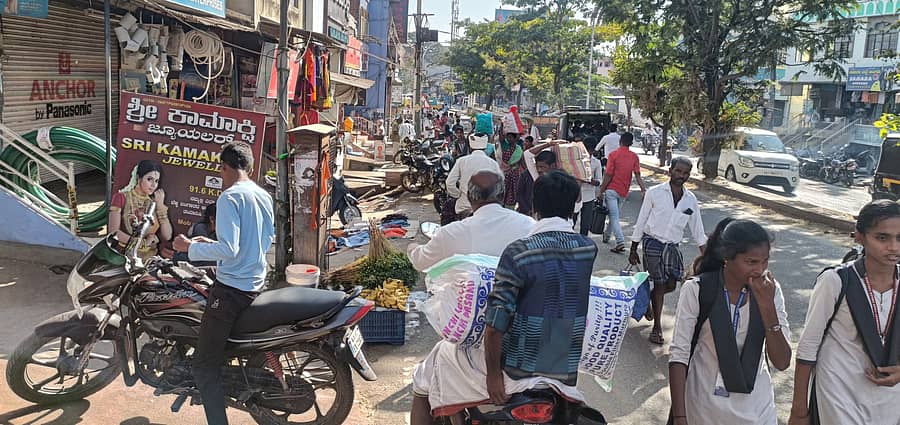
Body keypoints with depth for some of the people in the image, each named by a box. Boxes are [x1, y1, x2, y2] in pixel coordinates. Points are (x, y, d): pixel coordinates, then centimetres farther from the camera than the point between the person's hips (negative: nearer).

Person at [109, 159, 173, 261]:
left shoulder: (154, 202, 11)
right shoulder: (122, 197, 3)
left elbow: (167, 236, 2)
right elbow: (113, 231, -6)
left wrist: (160, 205, 1)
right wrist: (143, 243, -11)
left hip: (151, 257, 3)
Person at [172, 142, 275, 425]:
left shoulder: (229, 198, -16)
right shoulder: (264, 196, 8)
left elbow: (228, 250, -24)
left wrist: (191, 247, -10)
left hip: (231, 289, -8)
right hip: (258, 285, 9)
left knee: (205, 364, -2)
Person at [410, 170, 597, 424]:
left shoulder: (518, 253, -19)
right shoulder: (590, 250, -4)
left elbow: (495, 323, -22)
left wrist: (493, 374, -12)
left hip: (518, 370, -5)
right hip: (567, 372, 5)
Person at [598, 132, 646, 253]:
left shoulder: (613, 155, -9)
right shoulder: (634, 157, 3)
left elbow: (608, 175, -12)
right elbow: (638, 175, -7)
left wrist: (601, 191, -6)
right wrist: (643, 189, -8)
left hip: (611, 190, -5)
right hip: (623, 192, 5)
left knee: (614, 217, -6)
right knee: (616, 214, 21)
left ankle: (620, 242, -17)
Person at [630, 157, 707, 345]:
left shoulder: (691, 199, 4)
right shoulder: (654, 193, -6)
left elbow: (697, 229, 11)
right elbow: (641, 222, -1)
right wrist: (633, 250, 0)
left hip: (673, 245, 4)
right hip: (653, 242, -4)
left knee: (671, 285, 1)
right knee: (659, 284, -2)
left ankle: (645, 299, 33)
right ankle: (657, 326, 11)